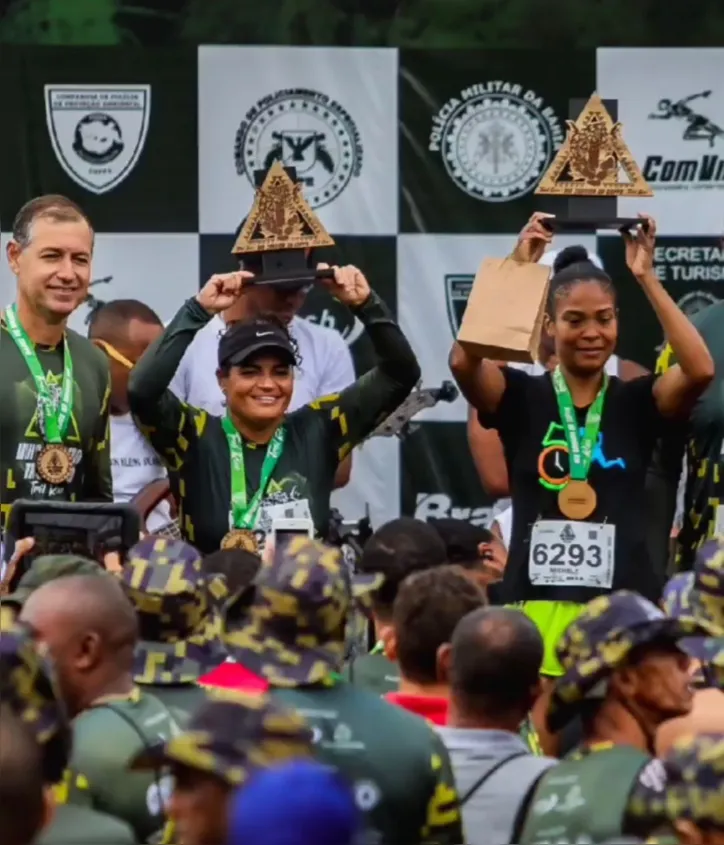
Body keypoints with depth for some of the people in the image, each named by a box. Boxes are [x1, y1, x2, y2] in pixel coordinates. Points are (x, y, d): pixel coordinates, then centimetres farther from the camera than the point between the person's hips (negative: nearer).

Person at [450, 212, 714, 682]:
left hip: (623, 604, 1)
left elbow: (701, 370, -12)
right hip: (538, 602, 0)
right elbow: (464, 360, -14)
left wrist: (646, 278, -10)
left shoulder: (636, 402, 6)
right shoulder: (522, 398, 5)